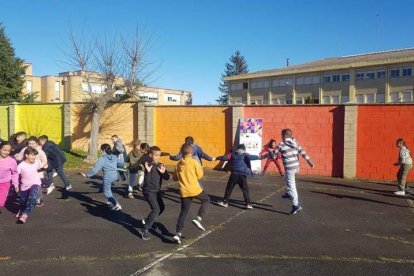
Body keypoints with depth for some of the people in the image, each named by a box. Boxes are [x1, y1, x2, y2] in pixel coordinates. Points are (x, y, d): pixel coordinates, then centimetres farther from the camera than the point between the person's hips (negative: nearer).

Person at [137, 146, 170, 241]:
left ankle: (148, 221, 41)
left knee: (162, 207, 20)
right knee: (156, 209, -19)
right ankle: (144, 230, -9)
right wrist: (148, 171, -40)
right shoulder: (149, 165, -18)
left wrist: (163, 172, -22)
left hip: (157, 191, 8)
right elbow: (147, 181, -24)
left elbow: (167, 178, -3)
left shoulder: (161, 165, 2)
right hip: (148, 191, -8)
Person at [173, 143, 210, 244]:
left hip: (184, 192, 4)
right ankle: (198, 218, 3)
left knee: (183, 212, 12)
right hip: (194, 189, -4)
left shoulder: (179, 164, 6)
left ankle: (178, 233, 4)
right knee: (206, 199, 21)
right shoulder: (194, 161, -8)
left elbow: (175, 178, 12)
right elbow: (199, 175, -3)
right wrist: (200, 168, 14)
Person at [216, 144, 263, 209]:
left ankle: (225, 202, 17)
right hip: (242, 175, -1)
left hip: (234, 174, 2)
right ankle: (248, 204, -2)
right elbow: (249, 157, -15)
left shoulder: (233, 154, 11)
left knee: (229, 188, 13)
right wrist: (258, 157, -19)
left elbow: (225, 157, 6)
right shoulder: (245, 155, 4)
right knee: (245, 189, 3)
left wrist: (218, 158, 19)